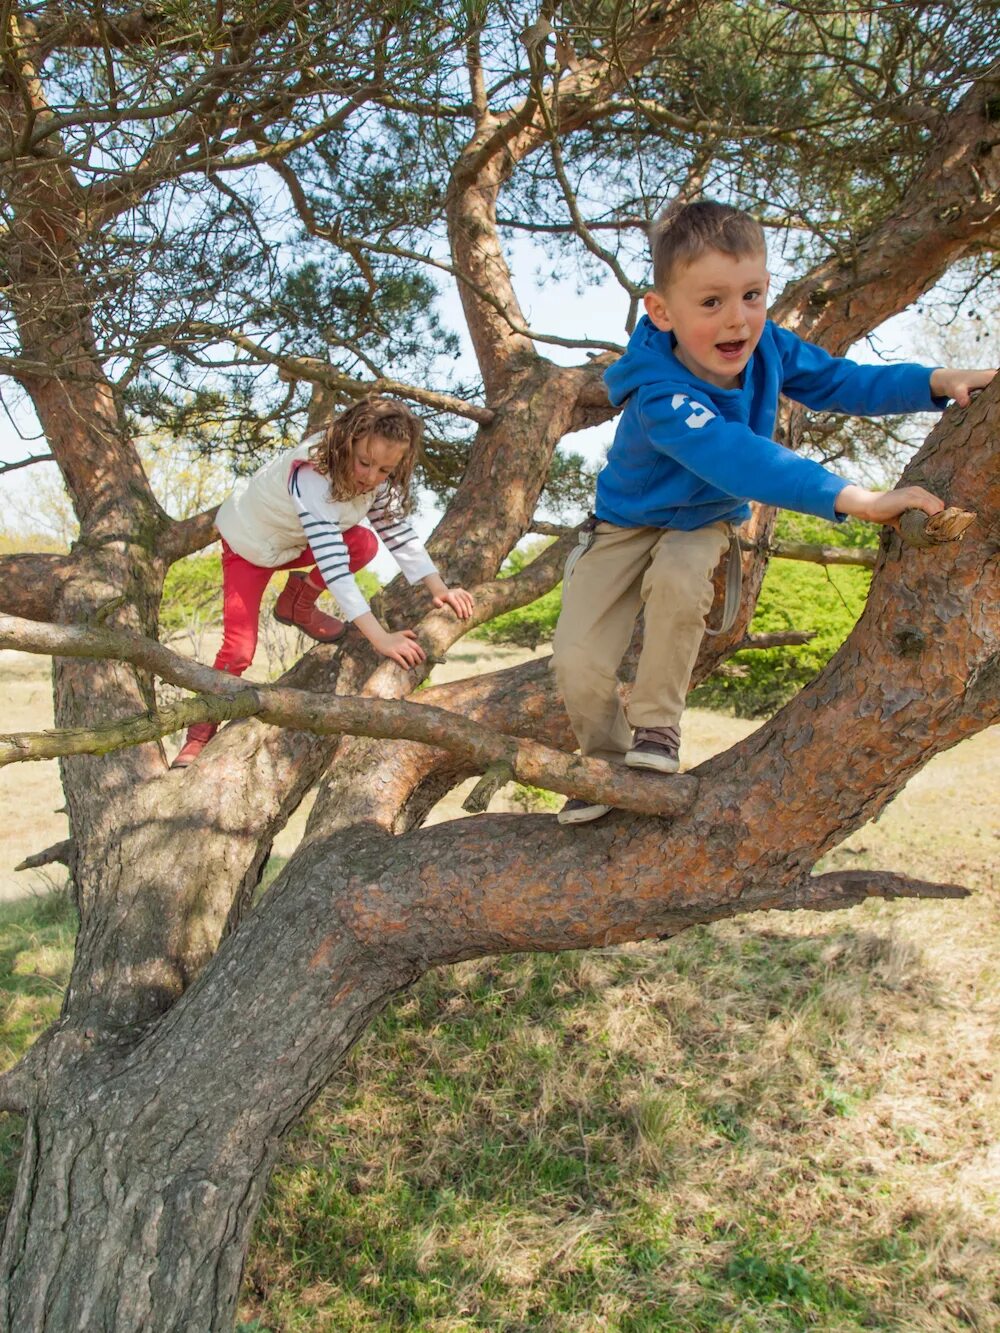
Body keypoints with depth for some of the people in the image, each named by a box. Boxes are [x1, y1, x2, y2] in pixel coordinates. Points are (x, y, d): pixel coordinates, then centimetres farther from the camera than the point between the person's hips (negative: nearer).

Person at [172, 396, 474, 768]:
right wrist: (379, 636, -51)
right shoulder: (311, 475, -43)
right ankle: (201, 732, 3)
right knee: (239, 649, -15)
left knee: (364, 544, -22)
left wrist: (438, 588, -28)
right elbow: (332, 563, -48)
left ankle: (298, 603, 2)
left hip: (294, 542, 6)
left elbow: (398, 532, -16)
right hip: (248, 539, -6)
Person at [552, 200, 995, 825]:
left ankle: (656, 725, -11)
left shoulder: (768, 348, -18)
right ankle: (610, 758, 16)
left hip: (705, 522, 3)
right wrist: (857, 499, -59)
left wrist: (934, 382, -22)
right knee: (579, 663, -15)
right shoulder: (660, 396, -39)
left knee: (678, 578, -33)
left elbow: (842, 382, -5)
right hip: (630, 523, -3)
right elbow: (738, 458, -52)